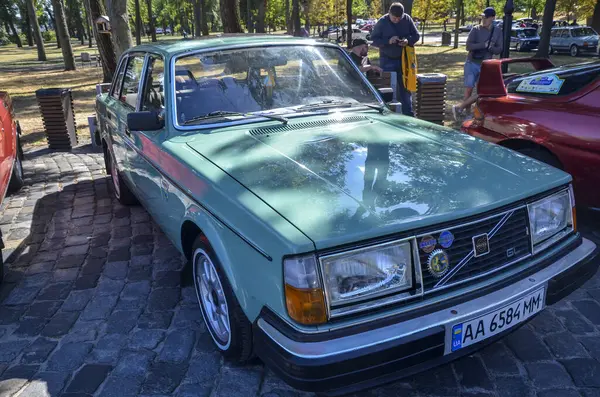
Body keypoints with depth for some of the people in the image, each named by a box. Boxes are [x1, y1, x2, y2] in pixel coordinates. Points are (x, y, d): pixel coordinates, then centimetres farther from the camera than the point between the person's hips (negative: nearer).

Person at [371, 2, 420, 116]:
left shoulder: (407, 19, -2)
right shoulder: (382, 22, -8)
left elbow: (416, 35, 5)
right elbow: (373, 39, -8)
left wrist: (408, 41, -17)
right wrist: (388, 41, -23)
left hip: (404, 59, 3)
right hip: (387, 60, -2)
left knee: (405, 86, 8)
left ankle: (408, 114, 15)